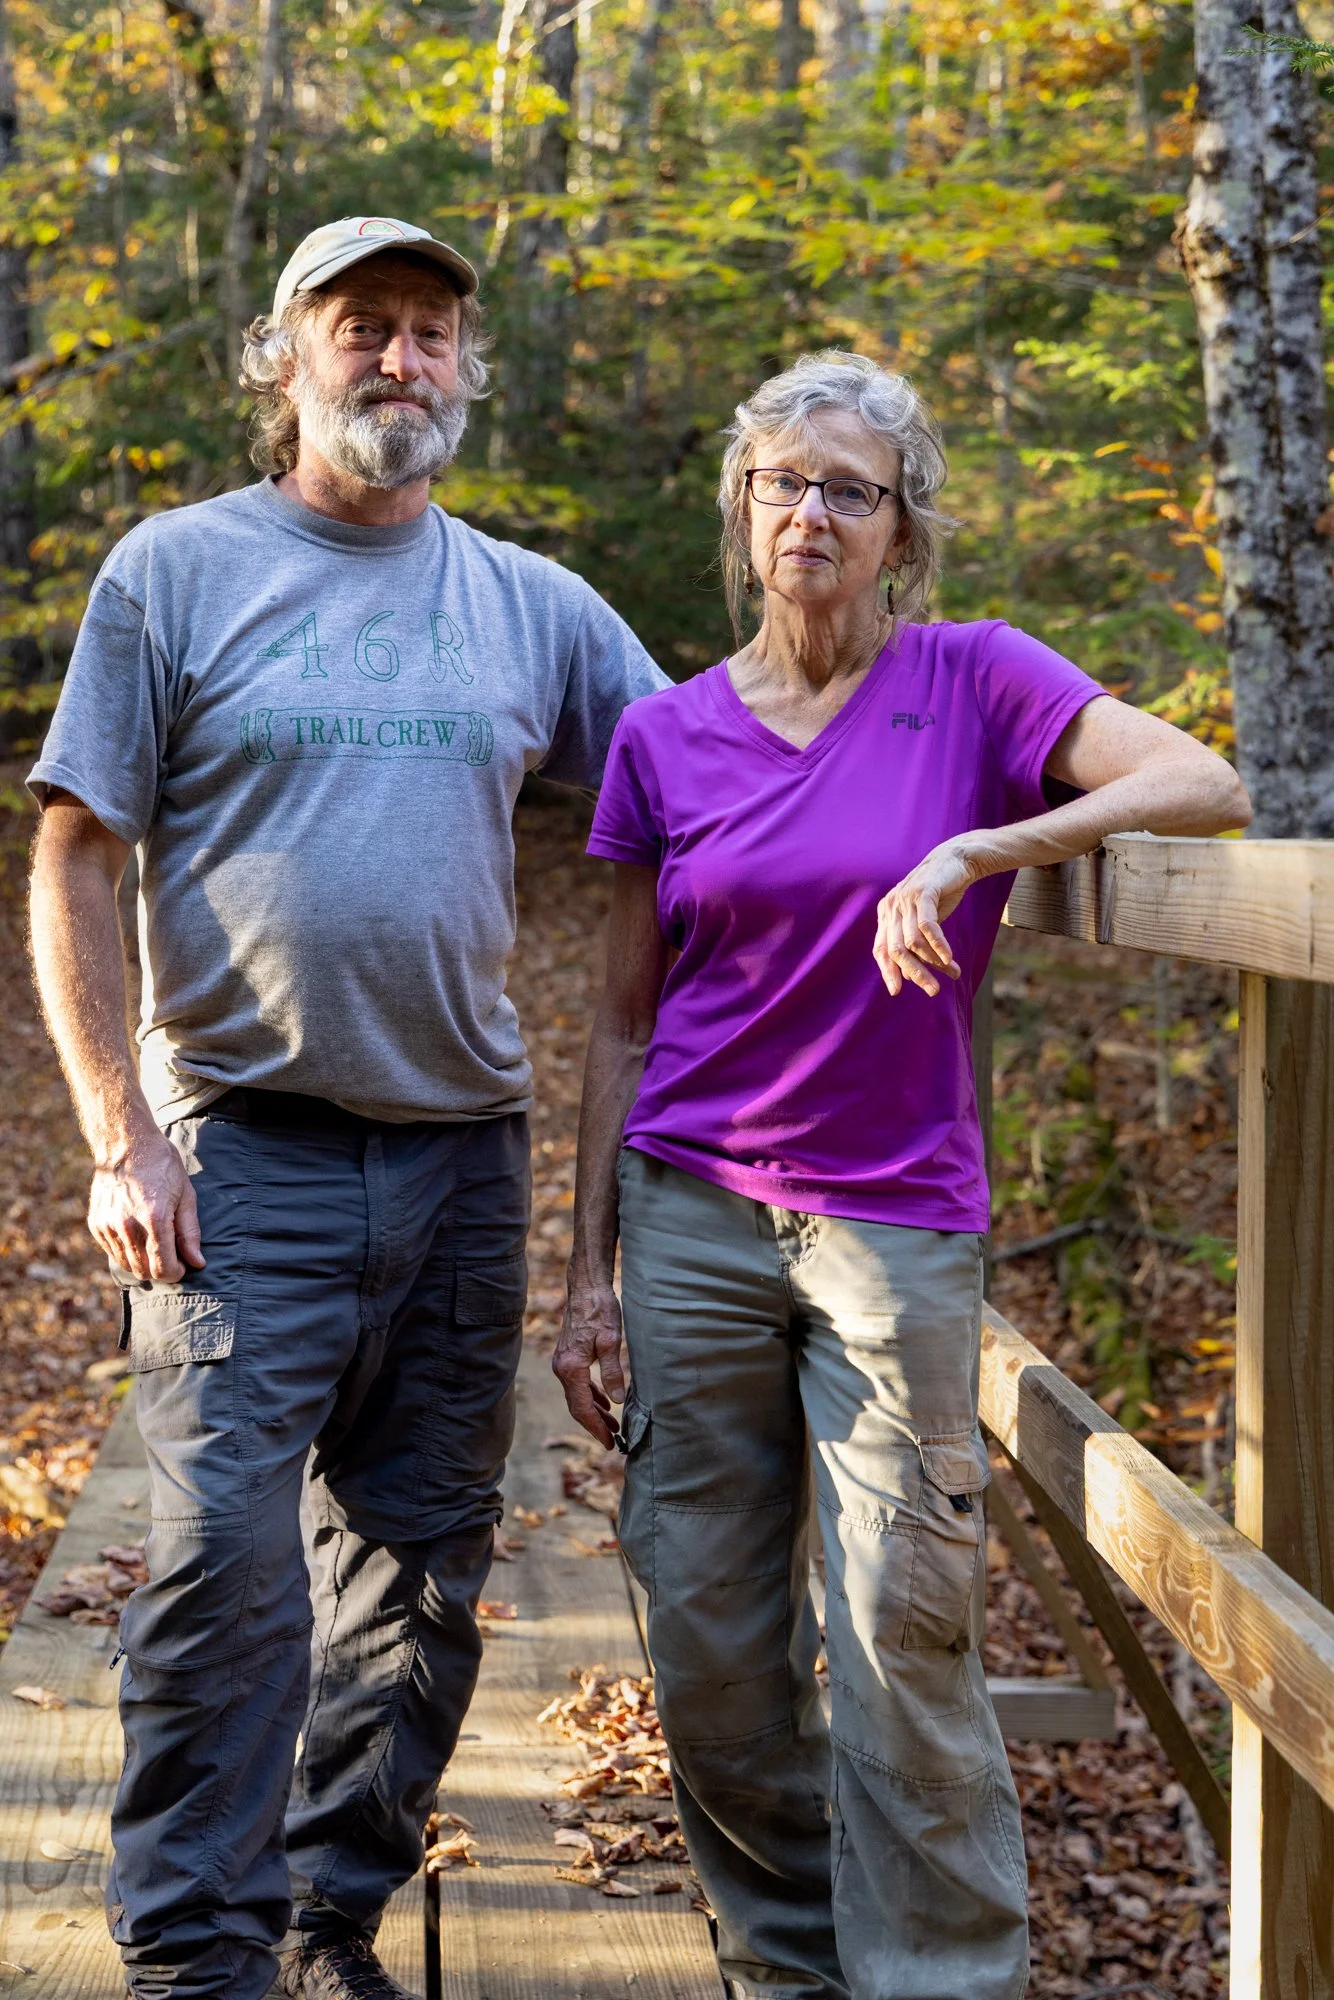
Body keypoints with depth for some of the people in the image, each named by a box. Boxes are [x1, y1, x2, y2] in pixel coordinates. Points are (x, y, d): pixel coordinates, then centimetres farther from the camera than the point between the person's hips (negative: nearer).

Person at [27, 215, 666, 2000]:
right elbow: (77, 864, 0)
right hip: (247, 1155, -4)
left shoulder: (532, 604, 11)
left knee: (420, 1573, 9)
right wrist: (122, 1137, -8)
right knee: (224, 1562, -9)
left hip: (466, 1158, 4)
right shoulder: (178, 571, 2)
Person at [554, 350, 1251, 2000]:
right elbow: (623, 1030, 9)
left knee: (904, 1634, -6)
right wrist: (589, 1277, 6)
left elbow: (1207, 785, -13)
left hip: (896, 1223, -2)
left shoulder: (972, 684, 0)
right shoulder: (665, 736, 6)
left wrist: (975, 850, -24)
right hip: (691, 1222, 3)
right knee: (707, 1644, 6)